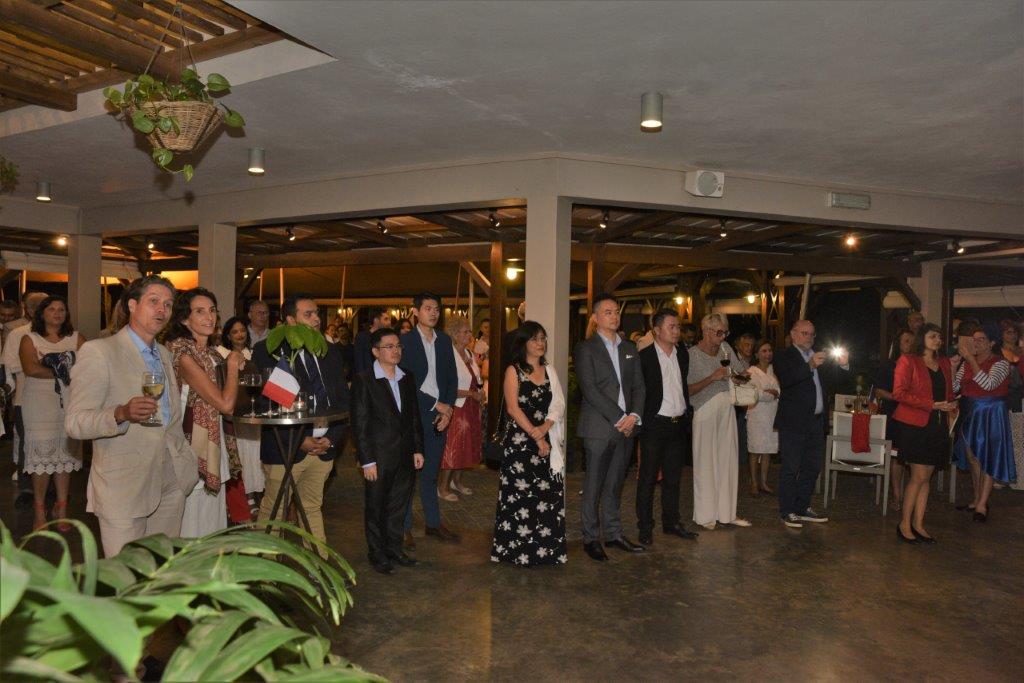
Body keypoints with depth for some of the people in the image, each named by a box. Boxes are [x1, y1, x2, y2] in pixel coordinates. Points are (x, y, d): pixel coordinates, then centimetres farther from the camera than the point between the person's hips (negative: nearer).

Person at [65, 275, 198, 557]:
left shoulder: (164, 354, 15)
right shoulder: (98, 352, -8)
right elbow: (75, 423, -13)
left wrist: (188, 457, 16)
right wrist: (122, 413, -30)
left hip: (170, 482, 6)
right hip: (124, 487, -6)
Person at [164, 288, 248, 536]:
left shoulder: (211, 352, 9)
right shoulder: (183, 353, -17)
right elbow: (225, 403, -22)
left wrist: (235, 368, 4)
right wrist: (233, 366, -9)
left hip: (215, 447, 8)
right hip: (195, 451, -8)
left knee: (213, 527, 17)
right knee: (195, 526, 4)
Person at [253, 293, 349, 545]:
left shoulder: (330, 351, 9)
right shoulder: (267, 351, -6)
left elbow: (343, 398, 10)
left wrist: (332, 437, -3)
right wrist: (299, 440, -14)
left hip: (325, 446, 4)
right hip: (285, 449, -4)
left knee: (313, 508, 15)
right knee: (271, 512, 7)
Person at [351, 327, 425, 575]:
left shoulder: (407, 379, 8)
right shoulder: (363, 380, -9)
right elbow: (359, 424, -11)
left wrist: (417, 449, 7)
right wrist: (367, 460, -13)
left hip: (405, 457, 5)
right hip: (379, 458, -5)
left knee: (399, 507, 15)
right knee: (376, 508, 10)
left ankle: (394, 548, 32)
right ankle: (377, 553, 26)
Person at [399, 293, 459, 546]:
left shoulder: (444, 340, 11)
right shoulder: (405, 341, -7)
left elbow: (452, 377, 11)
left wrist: (447, 408, -2)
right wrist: (435, 404, -12)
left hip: (439, 416, 5)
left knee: (431, 472, 15)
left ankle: (433, 522, 25)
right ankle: (404, 527, 13)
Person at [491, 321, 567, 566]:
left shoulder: (549, 370, 12)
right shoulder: (513, 371, -2)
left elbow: (558, 404, 4)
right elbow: (513, 408, -10)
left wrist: (545, 428, -13)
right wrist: (535, 436, -14)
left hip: (546, 442, 4)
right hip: (520, 441, -4)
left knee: (548, 495, 3)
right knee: (520, 494, -1)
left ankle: (546, 547, 13)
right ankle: (518, 550, 9)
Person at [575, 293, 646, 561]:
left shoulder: (629, 348, 15)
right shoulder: (586, 349, -4)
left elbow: (638, 385, 11)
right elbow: (589, 390, -12)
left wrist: (634, 415, -6)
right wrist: (618, 418, -14)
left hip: (626, 427, 5)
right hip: (599, 427, -5)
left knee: (615, 484, 14)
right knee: (594, 486, 2)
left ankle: (613, 533, 25)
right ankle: (591, 538, 14)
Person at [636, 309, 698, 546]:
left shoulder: (683, 355, 10)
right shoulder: (644, 356, -9)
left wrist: (688, 414, 13)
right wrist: (640, 420, -11)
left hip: (679, 425, 6)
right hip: (655, 425, -6)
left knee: (673, 477, 15)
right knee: (648, 477, 2)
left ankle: (671, 522, 26)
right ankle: (645, 527, 12)